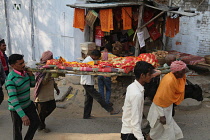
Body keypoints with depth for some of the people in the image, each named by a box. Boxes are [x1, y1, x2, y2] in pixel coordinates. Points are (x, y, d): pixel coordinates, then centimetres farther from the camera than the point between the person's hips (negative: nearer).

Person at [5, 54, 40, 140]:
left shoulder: (24, 72, -7)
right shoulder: (11, 79, -29)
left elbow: (32, 84, 8)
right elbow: (13, 99, -33)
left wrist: (31, 75, -14)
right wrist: (23, 115, -40)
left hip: (28, 104, 7)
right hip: (17, 108, -7)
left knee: (35, 121, 15)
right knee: (18, 129, 11)